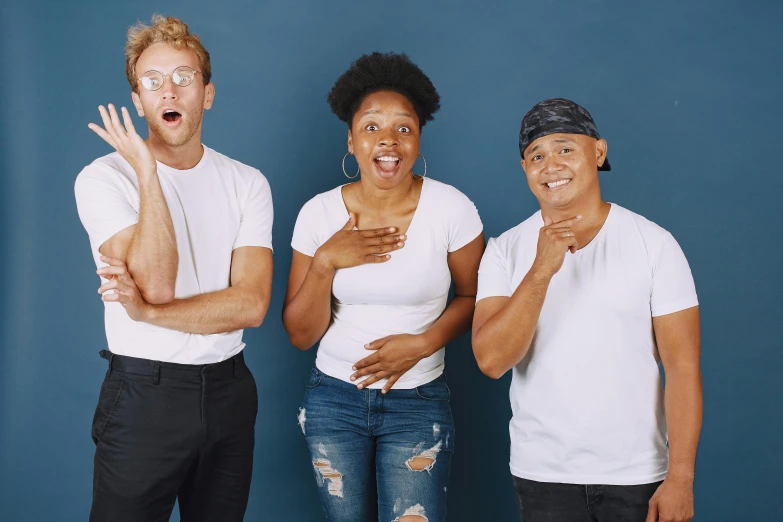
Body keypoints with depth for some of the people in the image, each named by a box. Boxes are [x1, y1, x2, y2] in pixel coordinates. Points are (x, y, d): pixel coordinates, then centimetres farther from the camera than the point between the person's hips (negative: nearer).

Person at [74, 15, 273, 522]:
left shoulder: (247, 184, 2)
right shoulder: (104, 178, -7)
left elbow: (252, 304, -9)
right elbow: (157, 285, -21)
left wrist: (144, 311, -19)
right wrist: (147, 174, -20)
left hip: (228, 389, 4)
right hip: (143, 391, -3)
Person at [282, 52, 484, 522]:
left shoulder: (451, 209, -12)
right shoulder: (320, 213, -7)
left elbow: (472, 297, 3)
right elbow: (301, 335, -3)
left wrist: (422, 343, -14)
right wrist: (325, 262, -18)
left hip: (418, 403, -2)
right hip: (334, 398, 2)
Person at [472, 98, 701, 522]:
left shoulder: (654, 244, -7)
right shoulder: (505, 250, -2)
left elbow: (682, 366, -7)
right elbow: (491, 360, -13)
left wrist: (680, 478, -11)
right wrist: (542, 270, -23)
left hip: (636, 472, -1)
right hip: (542, 472, 1)